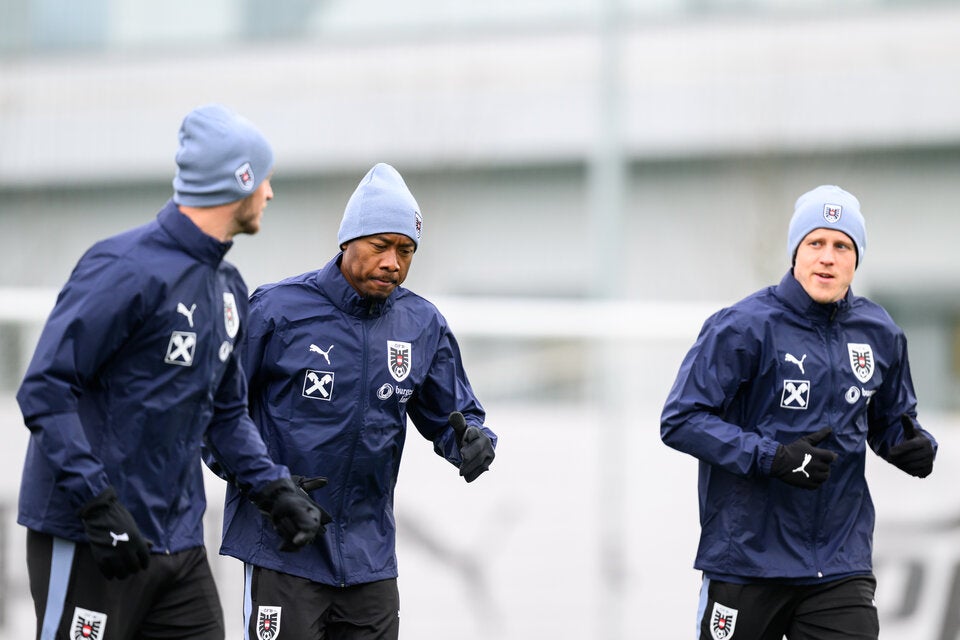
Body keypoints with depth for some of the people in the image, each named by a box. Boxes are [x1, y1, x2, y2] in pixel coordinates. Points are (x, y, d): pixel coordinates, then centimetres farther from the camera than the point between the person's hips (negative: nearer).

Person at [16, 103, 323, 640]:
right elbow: (47, 388, -19)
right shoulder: (128, 269, -15)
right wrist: (97, 504, -24)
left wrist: (273, 487, 7)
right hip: (88, 537, -8)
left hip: (179, 546, 8)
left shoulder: (228, 288, 13)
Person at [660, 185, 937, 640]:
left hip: (841, 564, 4)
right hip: (747, 561, -3)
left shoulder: (880, 334, 8)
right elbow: (681, 420, -12)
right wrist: (771, 457, -21)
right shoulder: (744, 327, -9)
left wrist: (916, 448, -2)